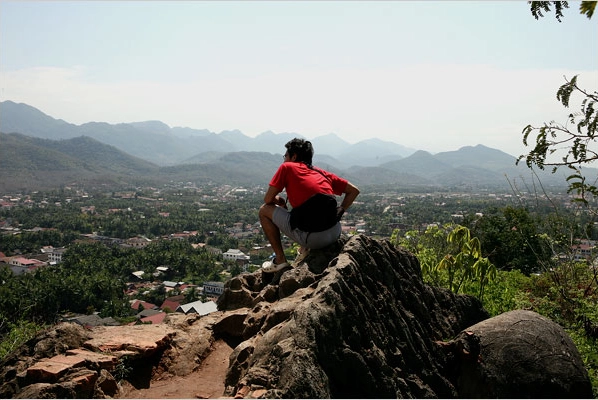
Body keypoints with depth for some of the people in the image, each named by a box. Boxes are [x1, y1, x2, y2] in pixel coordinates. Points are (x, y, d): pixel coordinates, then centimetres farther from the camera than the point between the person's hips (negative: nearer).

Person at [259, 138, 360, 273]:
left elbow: (268, 199, 5)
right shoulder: (322, 173, 20)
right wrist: (338, 213, 17)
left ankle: (280, 260, 14)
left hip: (311, 238, -6)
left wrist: (279, 200, 27)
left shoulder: (287, 167, 7)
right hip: (335, 234, 6)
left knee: (264, 210, 15)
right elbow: (354, 190, 21)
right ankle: (307, 250, 24)